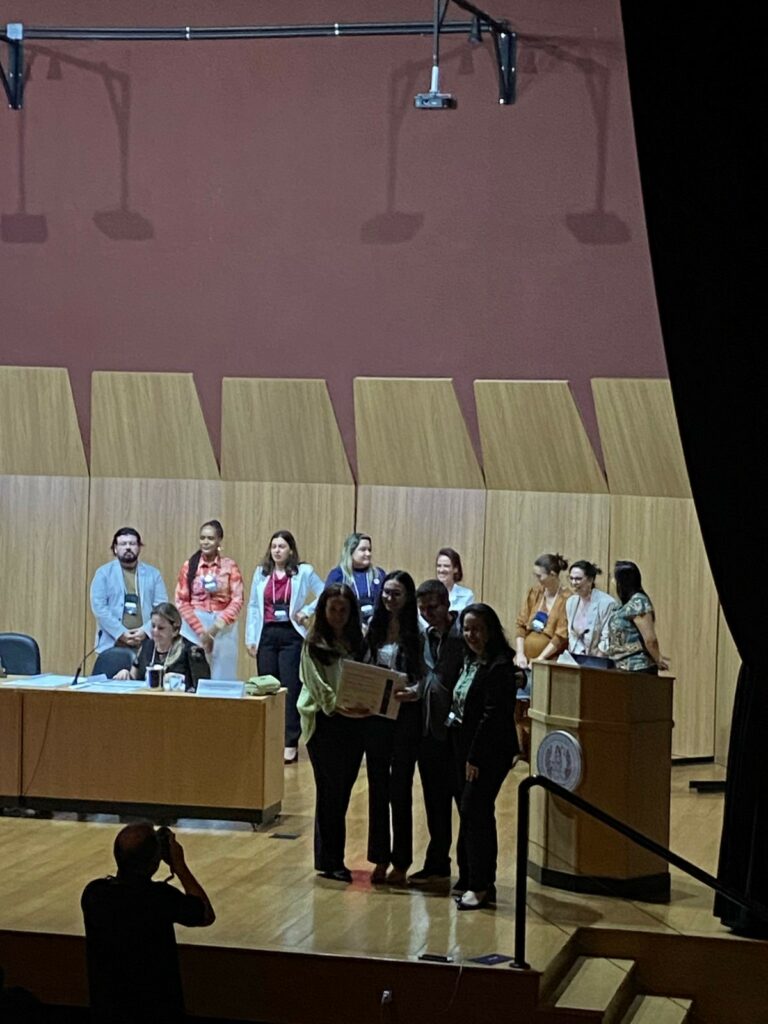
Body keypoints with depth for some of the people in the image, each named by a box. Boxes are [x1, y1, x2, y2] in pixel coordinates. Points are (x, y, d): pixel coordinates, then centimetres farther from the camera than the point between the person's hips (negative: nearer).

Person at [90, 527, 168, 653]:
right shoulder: (103, 573, 8)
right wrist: (121, 633, -12)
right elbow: (99, 607, -2)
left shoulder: (153, 574, 13)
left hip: (145, 644, 1)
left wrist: (145, 631, -10)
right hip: (113, 644, -1)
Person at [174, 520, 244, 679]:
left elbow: (237, 600, -3)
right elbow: (181, 601, 1)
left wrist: (216, 627, -13)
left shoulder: (230, 566, 2)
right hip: (194, 626, 0)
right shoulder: (189, 565, 4)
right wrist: (200, 630, -9)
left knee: (222, 677, 0)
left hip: (223, 628, 0)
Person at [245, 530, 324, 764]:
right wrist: (250, 638, 4)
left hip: (291, 636, -3)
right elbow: (253, 607, 9)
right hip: (267, 635, 3)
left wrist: (307, 611, -9)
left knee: (291, 689, -6)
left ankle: (291, 745, -4)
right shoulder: (261, 573, 8)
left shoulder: (304, 572, -1)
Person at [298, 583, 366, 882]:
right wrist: (338, 707, -27)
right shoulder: (314, 644, -3)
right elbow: (319, 687, -12)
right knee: (330, 790, -3)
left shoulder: (357, 641, 12)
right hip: (324, 723, -5)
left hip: (353, 722, 5)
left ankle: (332, 857, 18)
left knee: (342, 790, 9)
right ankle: (329, 861, 5)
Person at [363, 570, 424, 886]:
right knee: (377, 786, 9)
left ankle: (400, 863, 11)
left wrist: (414, 691, -25)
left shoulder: (417, 633, -6)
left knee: (400, 789, 2)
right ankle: (380, 859, 18)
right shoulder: (374, 628, 7)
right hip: (374, 713, 4)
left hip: (405, 715, -4)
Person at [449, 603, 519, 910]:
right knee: (470, 813, 12)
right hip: (465, 748, 9)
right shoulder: (470, 661, 13)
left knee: (474, 812, -10)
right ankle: (470, 879, 20)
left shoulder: (499, 666, -15)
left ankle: (480, 886, -5)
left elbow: (493, 715, -19)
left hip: (489, 752, -9)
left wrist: (475, 757, -18)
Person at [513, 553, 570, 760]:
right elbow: (521, 625, 10)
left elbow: (562, 636, -12)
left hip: (548, 665, -6)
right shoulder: (534, 594, 11)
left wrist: (540, 659, -14)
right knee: (519, 710, 2)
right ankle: (520, 751, 9)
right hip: (525, 663, 6)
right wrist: (520, 654, -2)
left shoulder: (566, 600, -8)